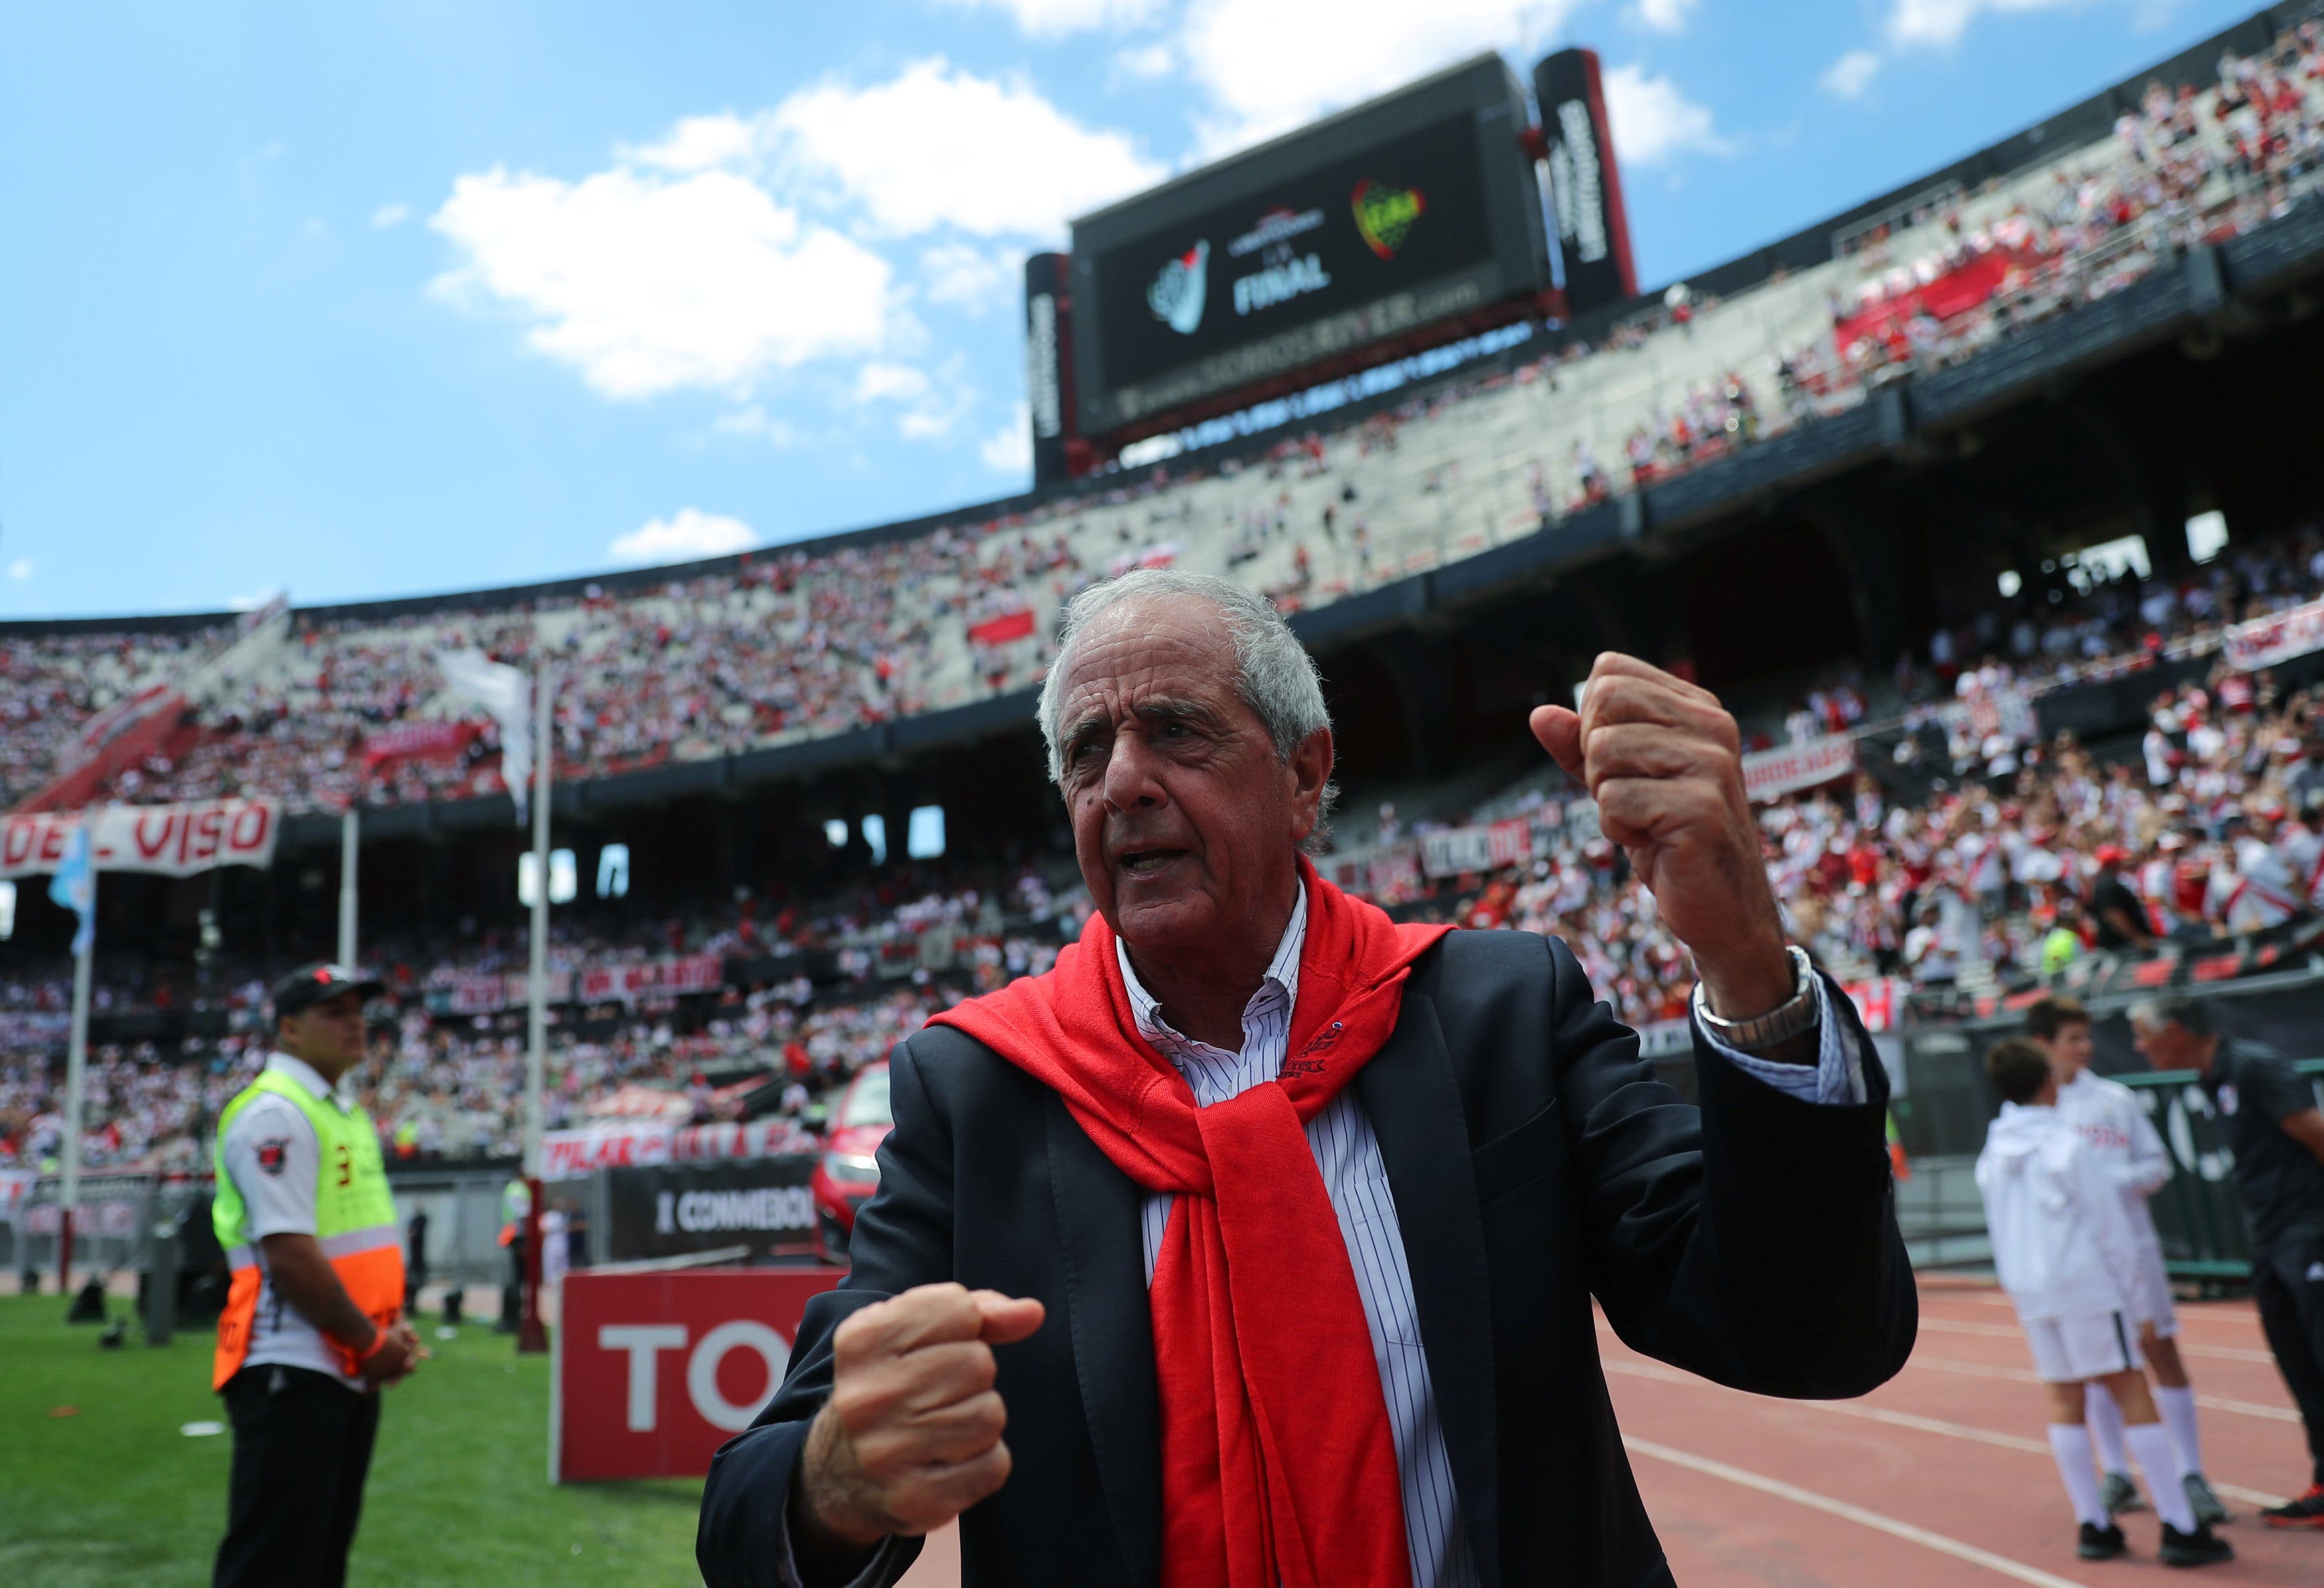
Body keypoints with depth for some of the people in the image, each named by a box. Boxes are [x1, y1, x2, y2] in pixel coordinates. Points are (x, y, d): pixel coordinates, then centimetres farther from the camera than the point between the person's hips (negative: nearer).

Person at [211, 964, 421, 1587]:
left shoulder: (348, 1115, 15)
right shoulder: (274, 1112, -13)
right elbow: (289, 1252, -20)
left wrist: (393, 1325, 6)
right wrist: (371, 1342, -14)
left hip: (351, 1372, 9)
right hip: (291, 1372, -9)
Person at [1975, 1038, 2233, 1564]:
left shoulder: (1992, 1156, 8)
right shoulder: (2067, 1143, -10)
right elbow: (2106, 1221, -8)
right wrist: (2125, 1277, 3)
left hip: (2028, 1292, 6)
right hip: (2086, 1284, -6)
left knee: (2065, 1402, 9)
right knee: (2133, 1397, -1)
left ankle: (2093, 1525, 13)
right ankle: (2179, 1527, 1)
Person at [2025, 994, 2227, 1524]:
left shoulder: (2114, 1098, 4)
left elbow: (2158, 1162, 4)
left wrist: (2118, 1180, -13)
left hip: (2129, 1241, 1)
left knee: (2161, 1350, 0)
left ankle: (2191, 1476, 8)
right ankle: (2116, 1476, 18)